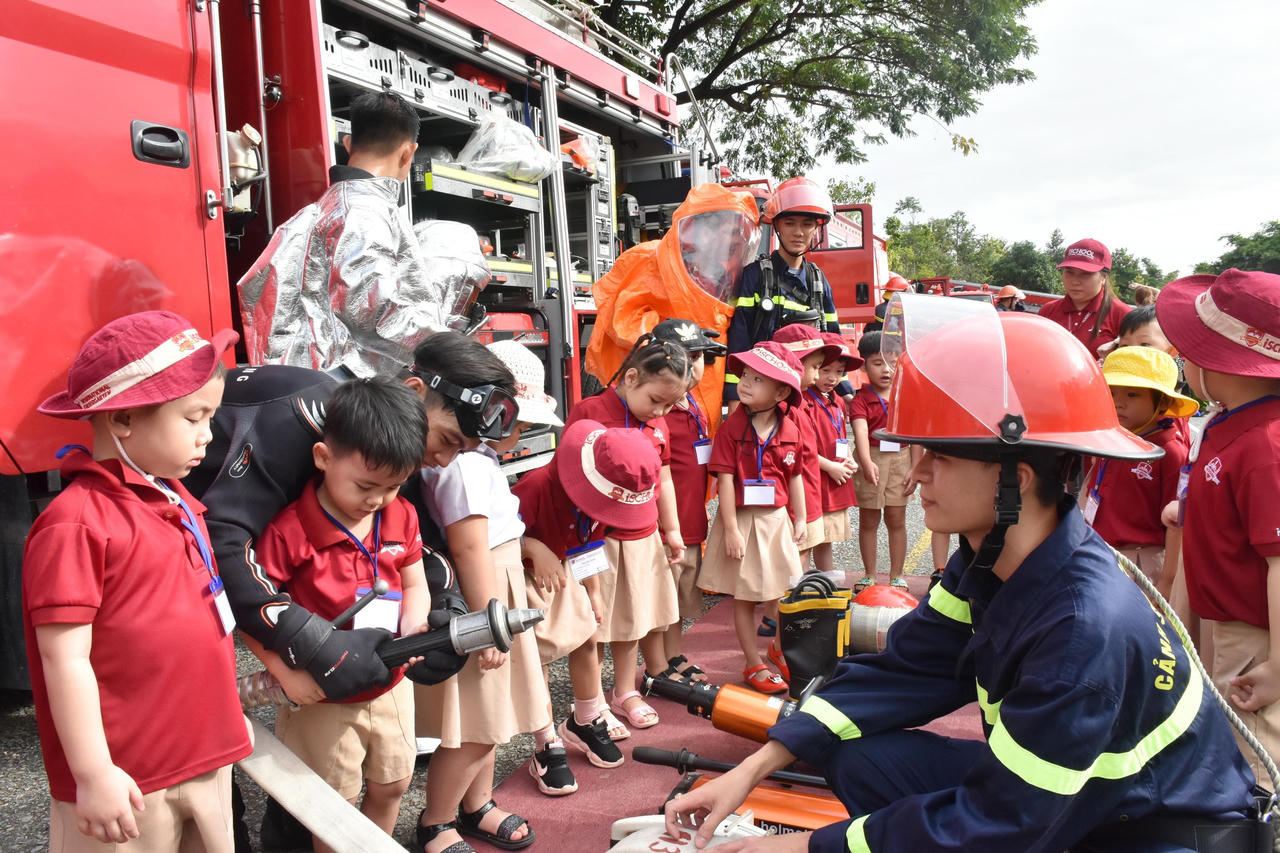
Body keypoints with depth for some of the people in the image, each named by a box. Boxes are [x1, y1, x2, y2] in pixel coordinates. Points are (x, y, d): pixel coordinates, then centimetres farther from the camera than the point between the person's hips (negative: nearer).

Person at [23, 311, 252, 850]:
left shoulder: (174, 499, 8)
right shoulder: (76, 524, -18)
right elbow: (64, 658, -18)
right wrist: (93, 774, -16)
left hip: (208, 757, 8)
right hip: (129, 781, -8)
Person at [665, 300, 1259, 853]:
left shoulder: (1086, 627, -34)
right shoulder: (988, 563, -9)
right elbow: (903, 670, -4)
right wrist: (752, 770, -10)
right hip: (1035, 788, 7)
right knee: (862, 756, -6)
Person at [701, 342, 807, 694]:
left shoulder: (790, 430, -2)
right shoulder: (732, 428, -13)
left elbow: (795, 477, 8)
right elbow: (725, 479, -14)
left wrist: (800, 519, 8)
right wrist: (731, 529, -16)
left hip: (777, 519, 4)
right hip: (742, 520, -4)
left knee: (784, 592, 14)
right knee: (744, 597, 6)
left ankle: (779, 648, 39)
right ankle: (754, 665, 20)